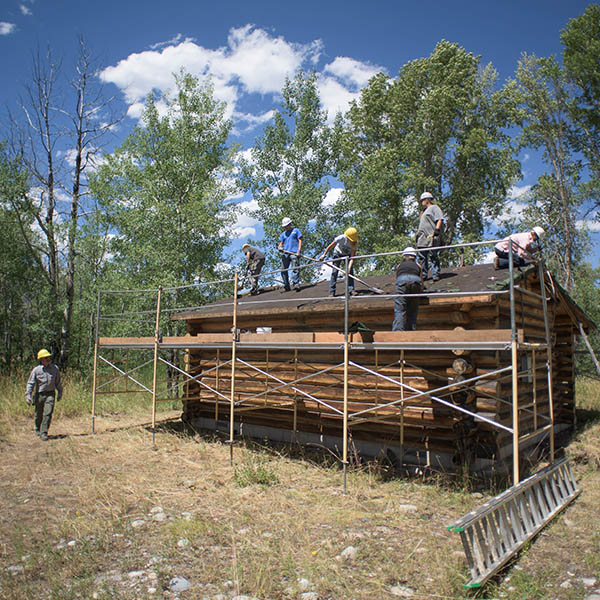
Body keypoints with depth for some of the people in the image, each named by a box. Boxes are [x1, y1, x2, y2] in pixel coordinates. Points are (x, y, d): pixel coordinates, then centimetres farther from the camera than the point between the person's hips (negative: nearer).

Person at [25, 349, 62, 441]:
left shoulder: (54, 368, 2)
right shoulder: (36, 370, -6)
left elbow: (58, 382, 12)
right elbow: (30, 383, -4)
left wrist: (60, 392, 14)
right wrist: (28, 395, -12)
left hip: (50, 394, 1)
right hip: (39, 394, 0)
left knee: (48, 413, -11)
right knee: (39, 414, 13)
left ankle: (44, 433, -6)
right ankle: (37, 429, 39)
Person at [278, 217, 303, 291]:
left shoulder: (295, 230, 12)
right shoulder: (283, 234, 24)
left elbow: (300, 241, 4)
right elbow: (280, 244, 18)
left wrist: (298, 251, -9)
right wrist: (279, 247, -7)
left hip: (294, 253, -5)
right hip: (285, 253, 5)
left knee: (295, 268, -15)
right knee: (284, 270, 2)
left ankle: (296, 284, -20)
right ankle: (286, 286, 9)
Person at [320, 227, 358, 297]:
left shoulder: (355, 242, -30)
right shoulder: (341, 238, -36)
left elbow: (352, 257, -32)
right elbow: (330, 246, -21)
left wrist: (349, 268, -42)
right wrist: (324, 255, -18)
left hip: (348, 254, 2)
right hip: (338, 253, -2)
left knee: (350, 271, -12)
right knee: (335, 271, -9)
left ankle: (351, 290, -7)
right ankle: (332, 291, -7)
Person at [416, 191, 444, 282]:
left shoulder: (434, 207, 3)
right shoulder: (424, 211, 30)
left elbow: (440, 219, -8)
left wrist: (437, 230, -19)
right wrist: (418, 234, 23)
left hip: (431, 237, -9)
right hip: (422, 237, 9)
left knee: (433, 256, -10)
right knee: (421, 257, 5)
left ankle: (435, 274, -8)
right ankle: (423, 275, 10)